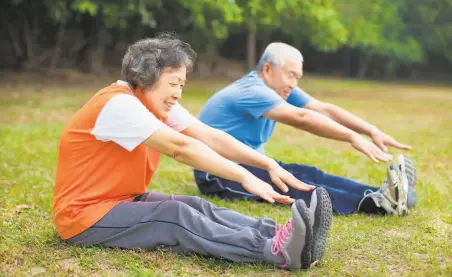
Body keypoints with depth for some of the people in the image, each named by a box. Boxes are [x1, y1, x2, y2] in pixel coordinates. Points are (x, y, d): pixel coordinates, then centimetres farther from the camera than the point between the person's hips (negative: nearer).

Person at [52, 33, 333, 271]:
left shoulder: (158, 103, 4)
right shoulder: (118, 104, -23)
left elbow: (210, 137, -4)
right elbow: (181, 147, -31)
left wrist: (269, 164, -14)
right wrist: (245, 177, -34)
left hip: (126, 200, 8)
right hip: (84, 214, -8)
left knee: (199, 207, -17)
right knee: (177, 216, -29)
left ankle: (278, 236, -35)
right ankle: (276, 250, -44)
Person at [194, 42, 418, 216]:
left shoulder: (280, 88, 6)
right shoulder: (251, 91, -23)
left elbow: (324, 109, -3)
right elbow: (301, 118, -34)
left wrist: (372, 132, -14)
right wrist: (353, 137, -37)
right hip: (217, 174, -9)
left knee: (307, 174, -15)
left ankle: (382, 195, -31)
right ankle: (375, 204, -46)